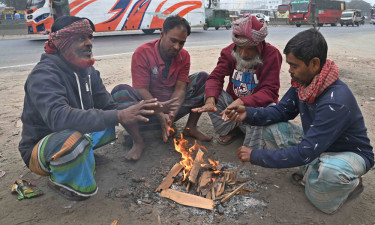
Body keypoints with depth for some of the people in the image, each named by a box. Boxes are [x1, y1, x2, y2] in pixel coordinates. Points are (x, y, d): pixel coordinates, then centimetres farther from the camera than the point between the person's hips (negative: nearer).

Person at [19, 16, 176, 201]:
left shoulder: (88, 71, 0)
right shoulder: (44, 74, -24)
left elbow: (109, 106, -2)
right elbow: (58, 117, -40)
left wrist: (146, 110, -20)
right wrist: (118, 116, -46)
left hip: (77, 134, 7)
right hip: (40, 149, -6)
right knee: (75, 139, -40)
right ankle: (61, 180, -7)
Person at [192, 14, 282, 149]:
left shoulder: (271, 54, -19)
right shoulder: (230, 52, -7)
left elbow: (270, 92, -26)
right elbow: (216, 77, -15)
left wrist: (242, 102, -43)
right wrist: (210, 100, -38)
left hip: (257, 106, -3)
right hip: (233, 103, 4)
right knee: (211, 94, -20)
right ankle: (231, 130, -5)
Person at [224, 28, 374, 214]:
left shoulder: (336, 101, -37)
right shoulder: (302, 82, -13)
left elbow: (305, 153, -37)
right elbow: (281, 111, -2)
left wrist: (256, 156, -31)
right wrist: (248, 114, -21)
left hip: (351, 153, -6)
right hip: (317, 144, 7)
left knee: (329, 170, -42)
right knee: (271, 127, -10)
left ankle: (351, 183, -3)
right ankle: (311, 172, 1)